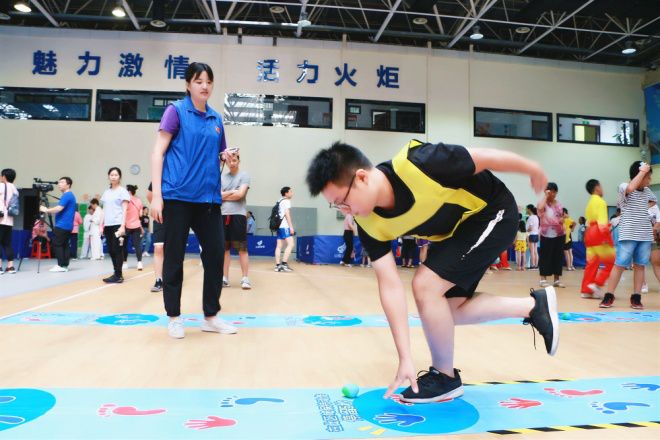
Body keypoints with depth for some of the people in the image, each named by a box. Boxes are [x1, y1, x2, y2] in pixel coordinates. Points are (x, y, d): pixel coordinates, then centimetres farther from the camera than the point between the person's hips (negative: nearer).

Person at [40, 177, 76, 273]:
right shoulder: (70, 196, 19)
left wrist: (46, 210, -8)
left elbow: (59, 209, -21)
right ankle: (65, 265, 7)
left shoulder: (66, 195, -13)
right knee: (65, 245, 7)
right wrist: (48, 211, 18)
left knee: (57, 244, -6)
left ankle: (61, 265, -6)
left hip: (62, 225, -10)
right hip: (67, 225, 10)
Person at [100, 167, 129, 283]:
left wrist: (122, 226, -16)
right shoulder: (106, 192, 16)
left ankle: (118, 275, -3)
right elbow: (104, 210, 18)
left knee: (117, 250, -6)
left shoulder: (122, 191, -2)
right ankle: (116, 273, 14)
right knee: (111, 250, 7)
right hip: (108, 225, 6)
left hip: (117, 224, -6)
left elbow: (124, 209, -8)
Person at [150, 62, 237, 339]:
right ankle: (174, 317, 17)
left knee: (216, 254, 3)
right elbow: (158, 152, -5)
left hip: (208, 197, 5)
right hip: (177, 195, -5)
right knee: (174, 257, 2)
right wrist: (156, 194, -14)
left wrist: (226, 156, -1)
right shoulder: (176, 110, 0)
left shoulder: (216, 119, 14)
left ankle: (211, 316, 17)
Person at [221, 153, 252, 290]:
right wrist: (232, 192, -6)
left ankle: (245, 278, -1)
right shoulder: (222, 177, 14)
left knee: (242, 248, -4)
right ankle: (225, 277, 12)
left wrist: (224, 195, 2)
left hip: (238, 215, -4)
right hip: (223, 215, 4)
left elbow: (240, 194, -10)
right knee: (224, 248, 6)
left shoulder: (244, 176, 3)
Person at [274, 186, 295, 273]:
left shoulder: (280, 201, 24)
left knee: (279, 246, 5)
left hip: (279, 225, 9)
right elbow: (287, 214, -12)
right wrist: (291, 227, -15)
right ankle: (284, 263, -18)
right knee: (290, 244, -12)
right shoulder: (286, 201, -3)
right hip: (284, 226, -9)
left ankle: (278, 265, 2)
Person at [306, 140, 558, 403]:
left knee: (425, 285, -19)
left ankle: (445, 377, 3)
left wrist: (532, 169, -3)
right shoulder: (369, 224, -18)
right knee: (447, 311, 9)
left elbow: (487, 158, -22)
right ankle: (534, 306, 25)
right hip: (454, 231, 7)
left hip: (492, 212, -7)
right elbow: (390, 286, -17)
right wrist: (405, 358, -19)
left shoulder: (417, 164, -38)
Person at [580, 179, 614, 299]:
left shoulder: (589, 203, 22)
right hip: (599, 233, -9)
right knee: (611, 261, -2)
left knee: (592, 263, 8)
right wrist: (605, 235, -21)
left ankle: (586, 290, 6)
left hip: (590, 233, 9)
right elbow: (602, 220, -15)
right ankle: (597, 284, -7)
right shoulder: (600, 201, -5)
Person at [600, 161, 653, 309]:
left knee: (640, 266, 5)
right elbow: (631, 188, -30)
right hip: (628, 235, -5)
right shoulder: (624, 187, -6)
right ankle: (609, 296, 2)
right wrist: (642, 171, -20)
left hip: (645, 236, 6)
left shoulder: (647, 192, 12)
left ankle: (636, 297, 11)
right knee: (619, 265, -5)